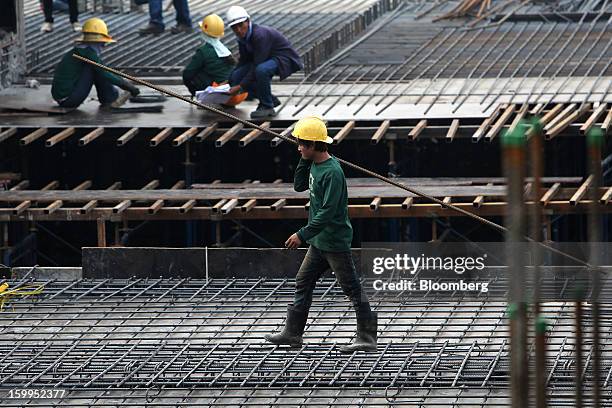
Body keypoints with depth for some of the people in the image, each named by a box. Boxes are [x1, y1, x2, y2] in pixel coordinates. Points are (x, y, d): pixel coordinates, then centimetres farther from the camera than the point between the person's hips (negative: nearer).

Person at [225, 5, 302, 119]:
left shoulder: (260, 35, -29)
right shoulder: (243, 37, -2)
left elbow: (257, 65, -31)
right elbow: (243, 61, 10)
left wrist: (240, 86, -28)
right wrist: (229, 81, 0)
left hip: (285, 59, -9)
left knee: (261, 70, -39)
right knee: (236, 77, -7)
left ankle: (267, 107, -17)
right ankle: (271, 100, 10)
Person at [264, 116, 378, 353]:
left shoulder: (332, 172, -23)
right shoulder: (315, 165, 5)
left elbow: (328, 212, -26)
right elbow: (299, 185, 18)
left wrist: (303, 235, -25)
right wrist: (305, 160, 4)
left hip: (335, 241, -10)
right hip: (319, 240, 10)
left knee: (351, 288, -3)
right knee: (303, 282, 14)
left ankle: (367, 337, 2)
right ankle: (292, 332, 21)